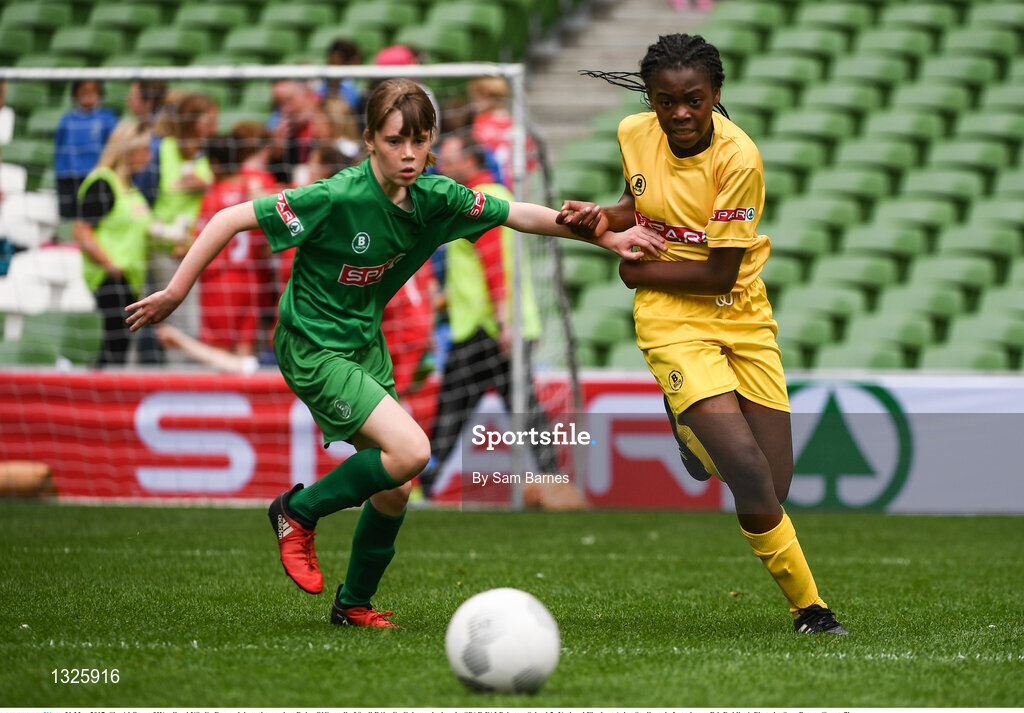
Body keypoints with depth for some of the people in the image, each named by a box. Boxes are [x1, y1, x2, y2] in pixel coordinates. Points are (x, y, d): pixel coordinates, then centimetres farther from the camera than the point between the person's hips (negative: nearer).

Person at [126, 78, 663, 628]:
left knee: (394, 490, 7)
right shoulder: (339, 197, -26)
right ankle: (299, 512, 1)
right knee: (410, 450, -21)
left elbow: (516, 214, 7)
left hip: (365, 343, 7)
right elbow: (232, 219, -22)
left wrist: (605, 236, 6)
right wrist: (176, 292, -20)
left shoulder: (435, 198, -8)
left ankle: (355, 604, 29)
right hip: (313, 349, -7)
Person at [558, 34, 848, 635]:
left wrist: (637, 273, -7)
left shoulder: (738, 158, -18)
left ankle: (698, 429, 32)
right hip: (672, 321, 0)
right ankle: (807, 604, -3)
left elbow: (719, 273, -16)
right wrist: (604, 218, -1)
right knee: (749, 473, -19)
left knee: (774, 488, -1)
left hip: (743, 314, 0)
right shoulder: (634, 135, -5)